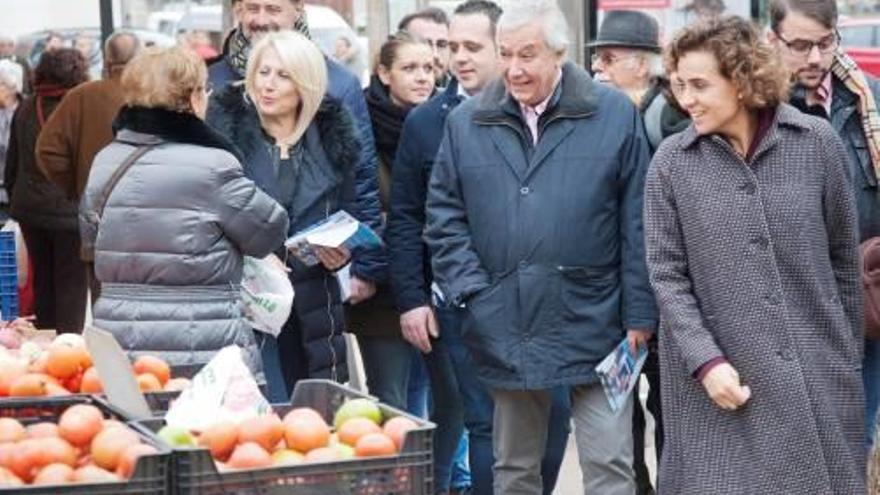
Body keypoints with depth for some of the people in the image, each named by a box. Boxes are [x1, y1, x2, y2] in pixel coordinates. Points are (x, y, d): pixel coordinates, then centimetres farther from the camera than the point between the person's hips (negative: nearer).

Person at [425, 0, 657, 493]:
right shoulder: (466, 122, 6)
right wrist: (472, 292, -5)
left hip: (593, 324, -2)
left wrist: (639, 314, -3)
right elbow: (445, 217, 7)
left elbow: (637, 225, -1)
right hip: (507, 333, 2)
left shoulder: (615, 114, -1)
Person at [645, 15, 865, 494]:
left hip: (817, 377, 1)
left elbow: (843, 257, 7)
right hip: (719, 381, -1)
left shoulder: (817, 144, -1)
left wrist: (848, 354, 11)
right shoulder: (670, 162, -2)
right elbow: (667, 275, -2)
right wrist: (705, 362, -13)